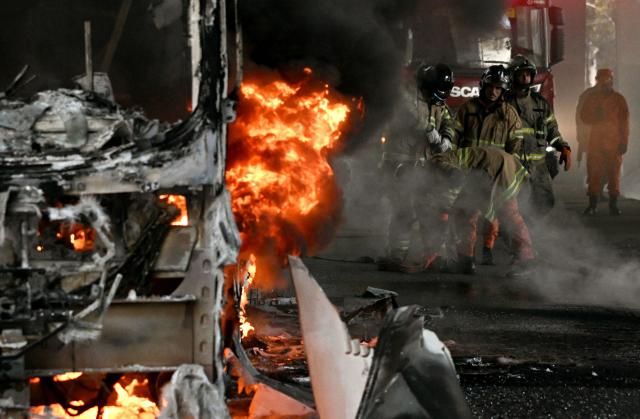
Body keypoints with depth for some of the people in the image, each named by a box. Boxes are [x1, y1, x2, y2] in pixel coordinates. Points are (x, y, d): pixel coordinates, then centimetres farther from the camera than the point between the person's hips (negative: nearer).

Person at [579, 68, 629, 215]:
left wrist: (624, 142, -3)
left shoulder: (619, 99, 3)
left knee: (614, 174, 1)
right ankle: (592, 204, 2)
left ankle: (613, 204, 7)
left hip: (614, 144, -1)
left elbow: (624, 122, 3)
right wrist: (597, 117, -13)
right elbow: (584, 117, 7)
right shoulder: (591, 97, 7)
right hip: (595, 142, 1)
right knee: (594, 173, -2)